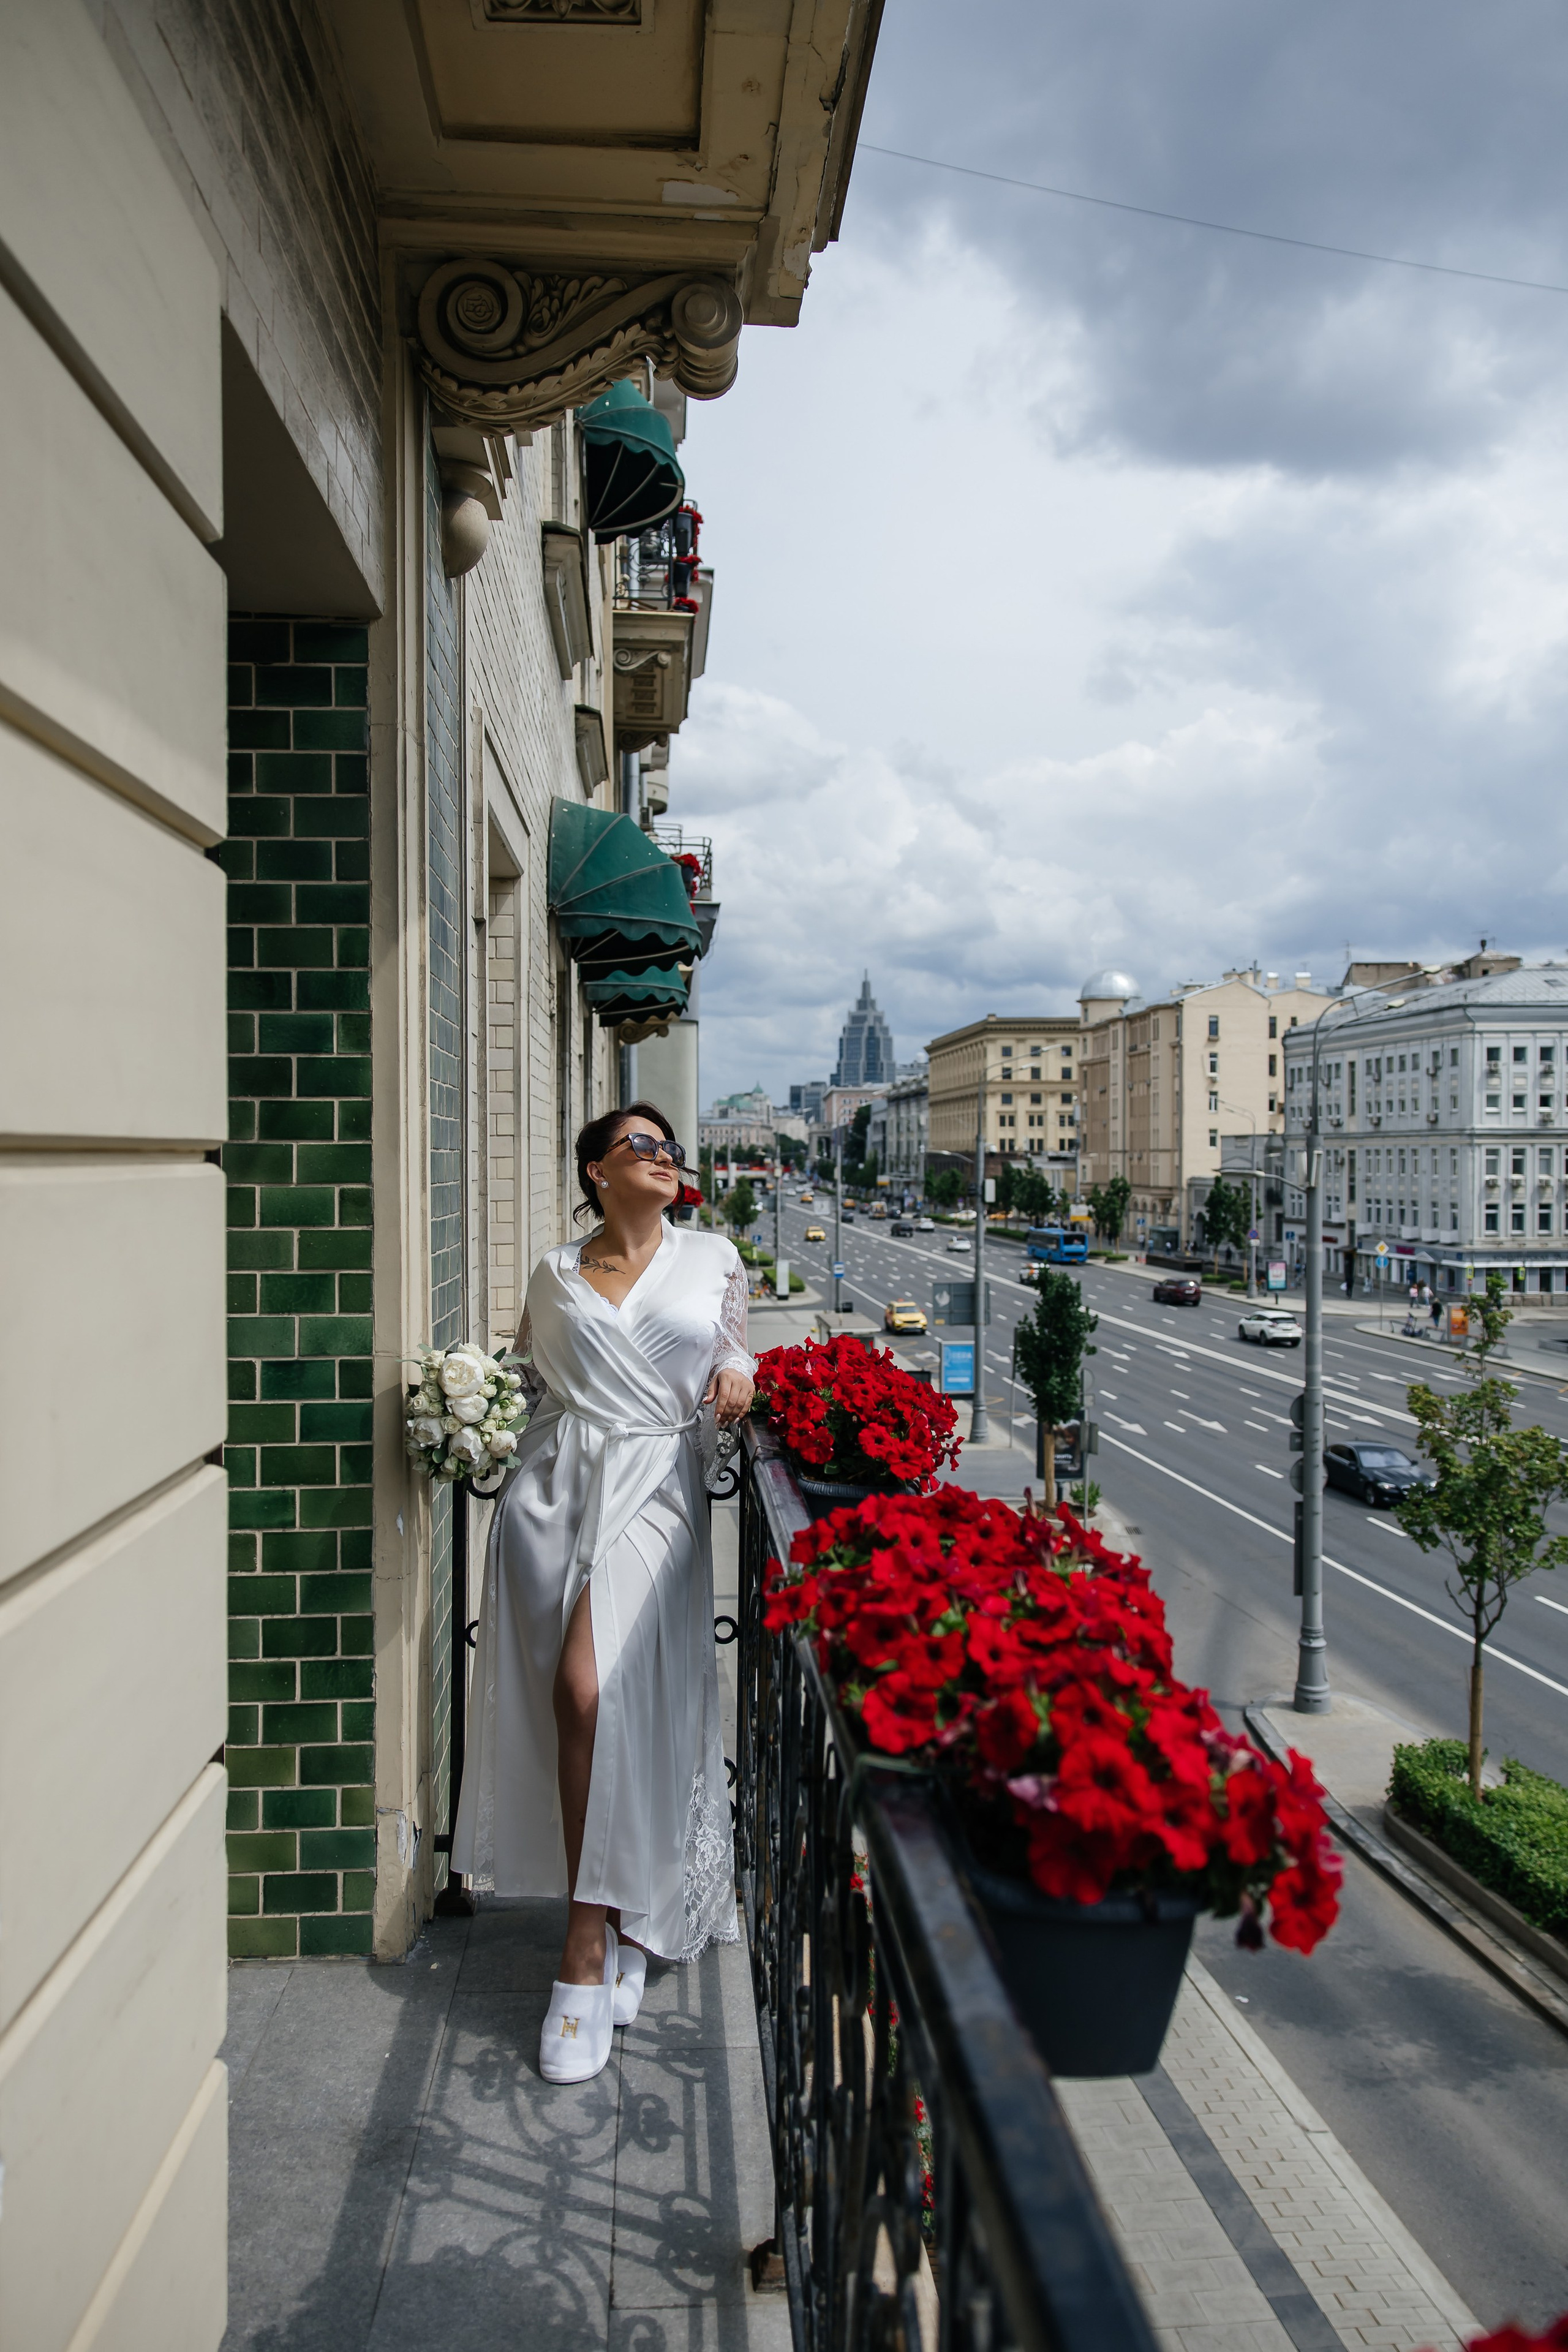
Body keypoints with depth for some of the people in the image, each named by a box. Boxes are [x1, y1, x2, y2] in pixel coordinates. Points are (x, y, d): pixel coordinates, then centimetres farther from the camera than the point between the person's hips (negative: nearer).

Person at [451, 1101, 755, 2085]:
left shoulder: (713, 1259, 9)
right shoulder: (555, 1275, 12)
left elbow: (735, 1355, 19)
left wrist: (736, 1379, -2)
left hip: (654, 1489, -2)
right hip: (556, 1487, 3)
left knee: (593, 1692, -17)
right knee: (573, 1702, -1)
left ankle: (590, 1949, -4)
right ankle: (618, 1926, 19)